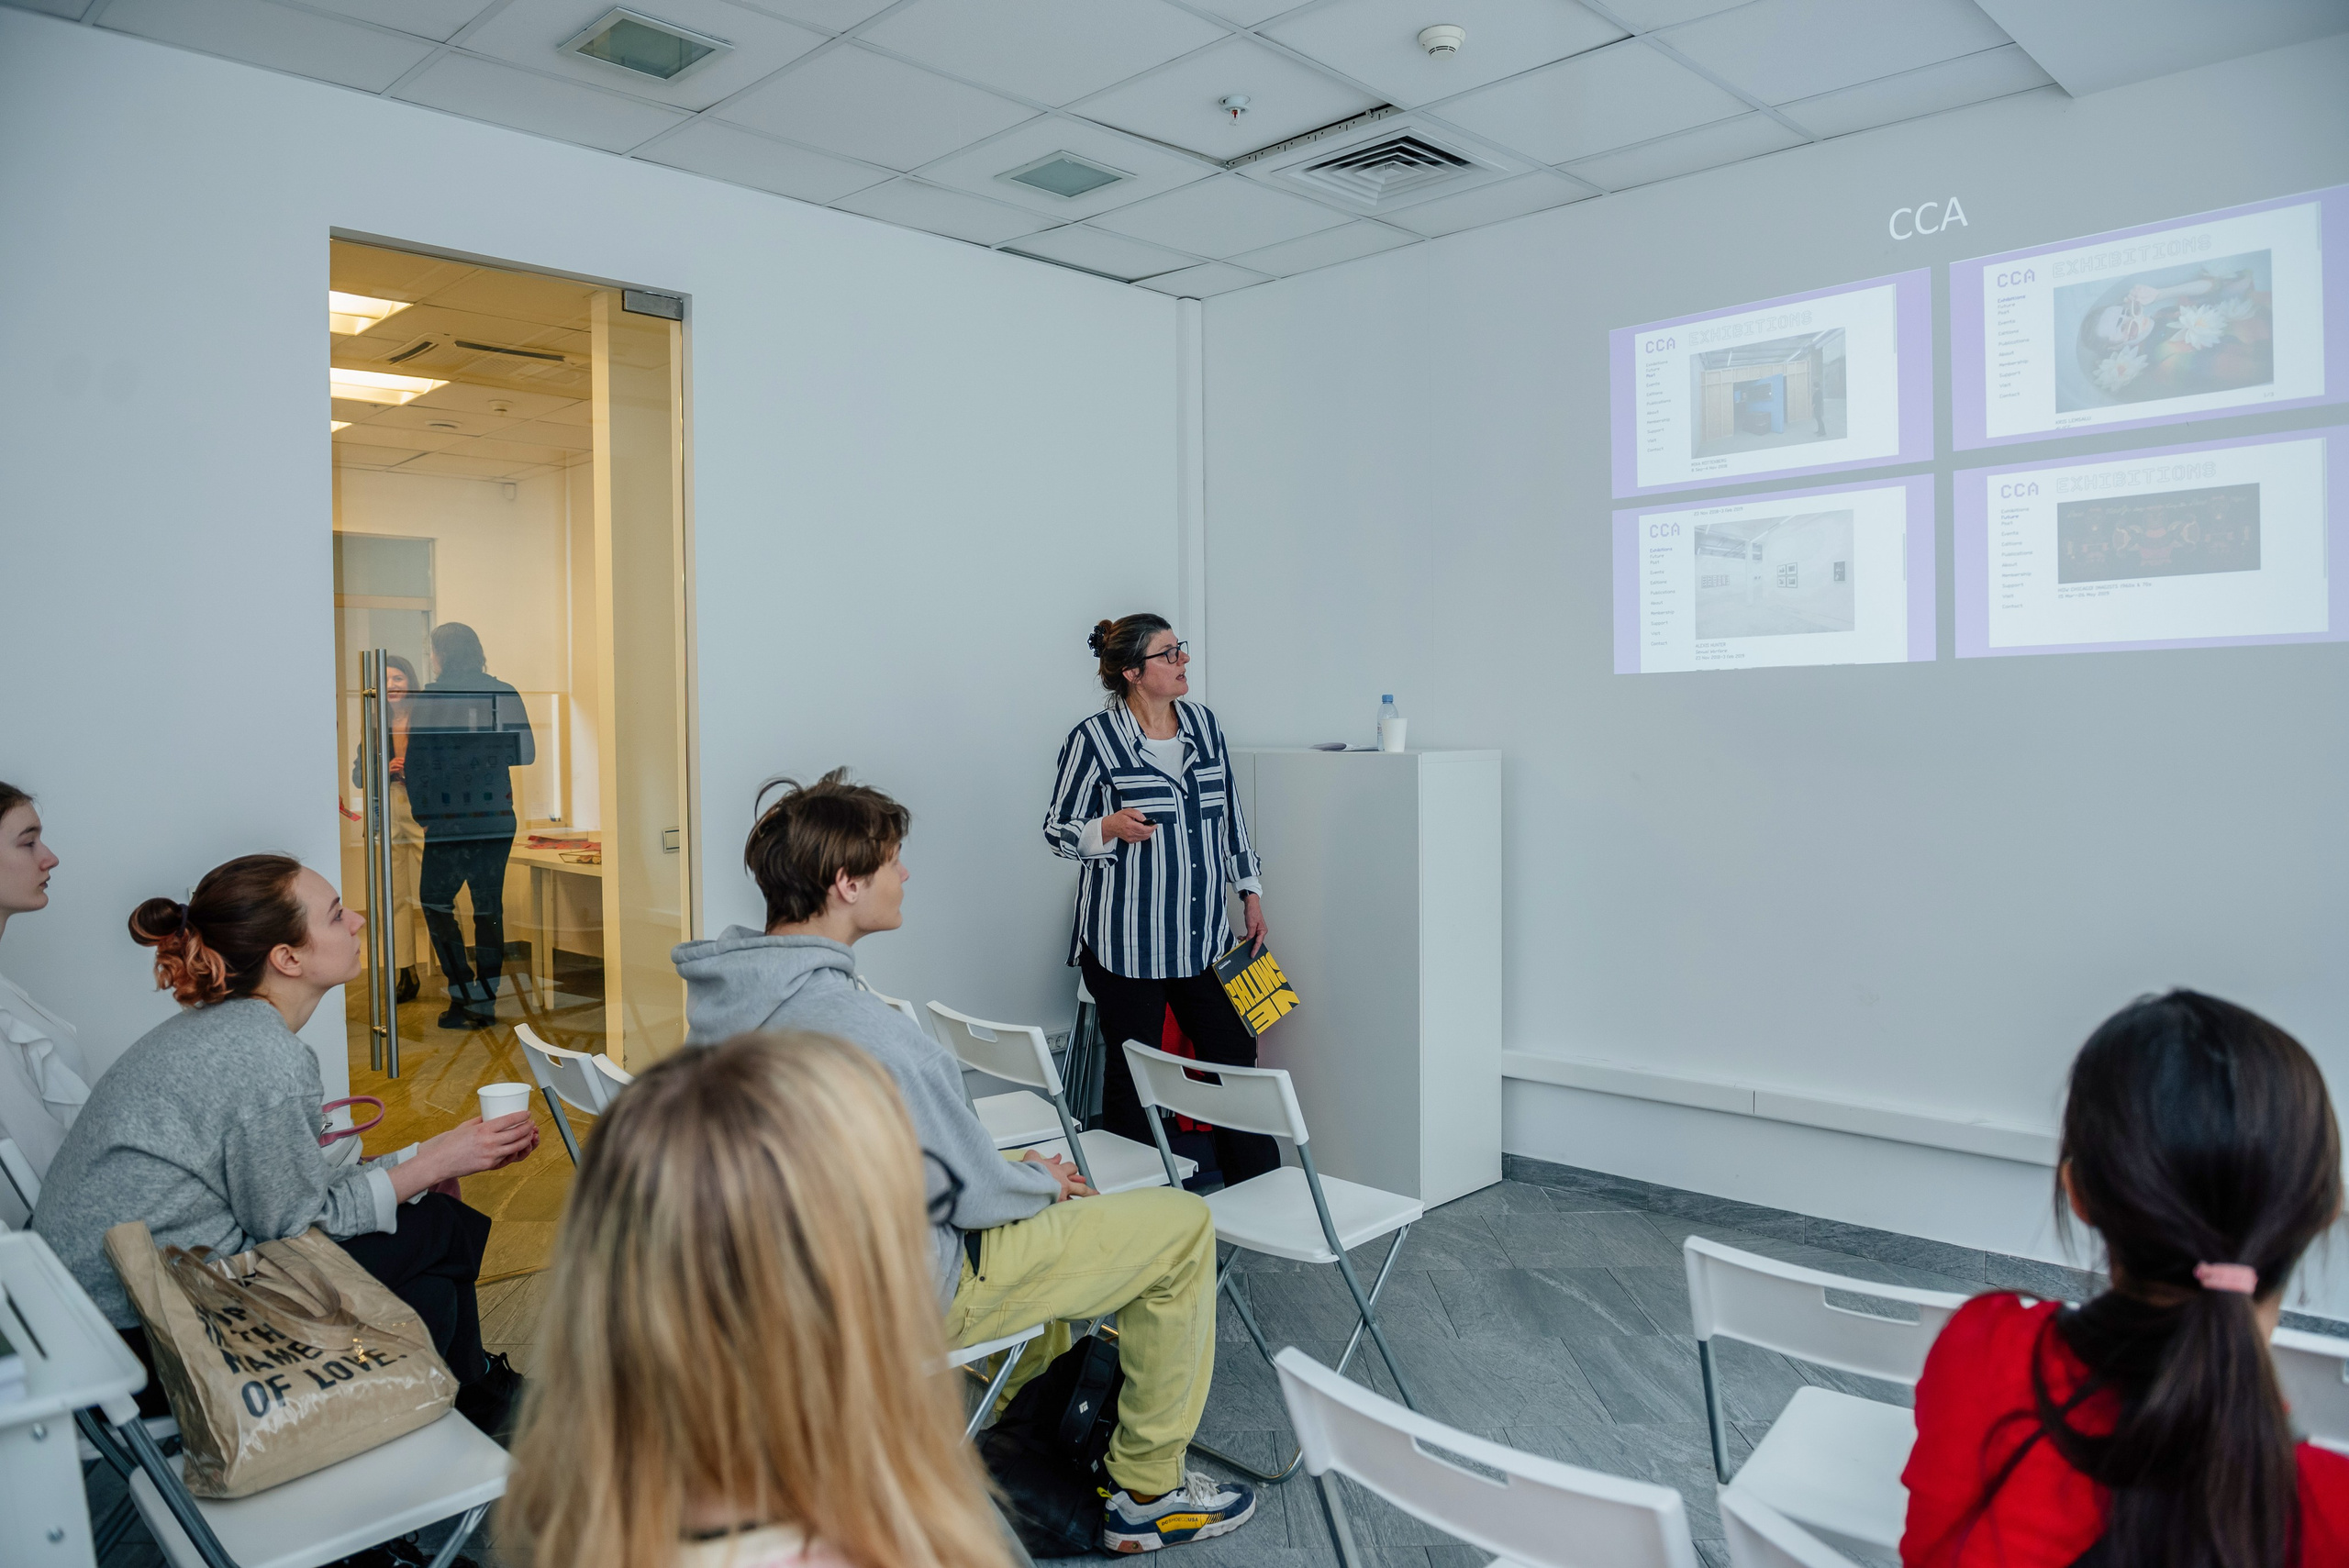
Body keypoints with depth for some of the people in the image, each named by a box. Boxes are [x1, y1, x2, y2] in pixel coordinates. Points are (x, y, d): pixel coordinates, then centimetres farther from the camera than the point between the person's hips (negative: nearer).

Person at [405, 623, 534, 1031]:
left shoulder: (429, 698, -7)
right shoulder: (506, 694, 3)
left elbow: (417, 762, -6)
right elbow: (527, 753, 5)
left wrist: (420, 812, 5)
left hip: (450, 819, -4)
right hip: (499, 819, 4)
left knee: (435, 901, 10)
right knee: (489, 905, 10)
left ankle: (465, 995, 1)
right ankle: (486, 1002, 12)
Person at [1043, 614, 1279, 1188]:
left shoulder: (1203, 723, 8)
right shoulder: (1093, 740, -9)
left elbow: (1230, 815, 16)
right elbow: (1058, 830, -3)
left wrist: (1250, 890, 14)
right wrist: (1109, 828, -22)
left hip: (1204, 934, 5)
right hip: (1125, 942, -5)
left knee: (1234, 1053, 10)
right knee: (1133, 1074, 5)